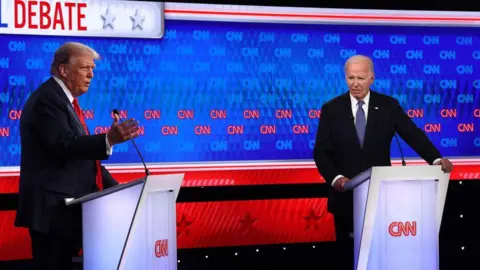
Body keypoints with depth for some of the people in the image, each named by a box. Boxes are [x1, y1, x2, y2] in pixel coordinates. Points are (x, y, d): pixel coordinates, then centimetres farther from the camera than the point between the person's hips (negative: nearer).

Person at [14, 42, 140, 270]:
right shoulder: (47, 99, -12)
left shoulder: (64, 100, 19)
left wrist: (116, 189, 13)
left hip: (65, 207, 10)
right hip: (53, 208, -10)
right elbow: (63, 146, -26)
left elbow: (82, 153, 21)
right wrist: (109, 139, -37)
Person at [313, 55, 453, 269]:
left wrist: (436, 159, -24)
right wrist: (335, 178, -19)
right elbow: (321, 152, -3)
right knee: (346, 251, 8)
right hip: (345, 195, 0)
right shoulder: (331, 109, 0)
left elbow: (413, 135, -7)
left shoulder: (388, 105, 1)